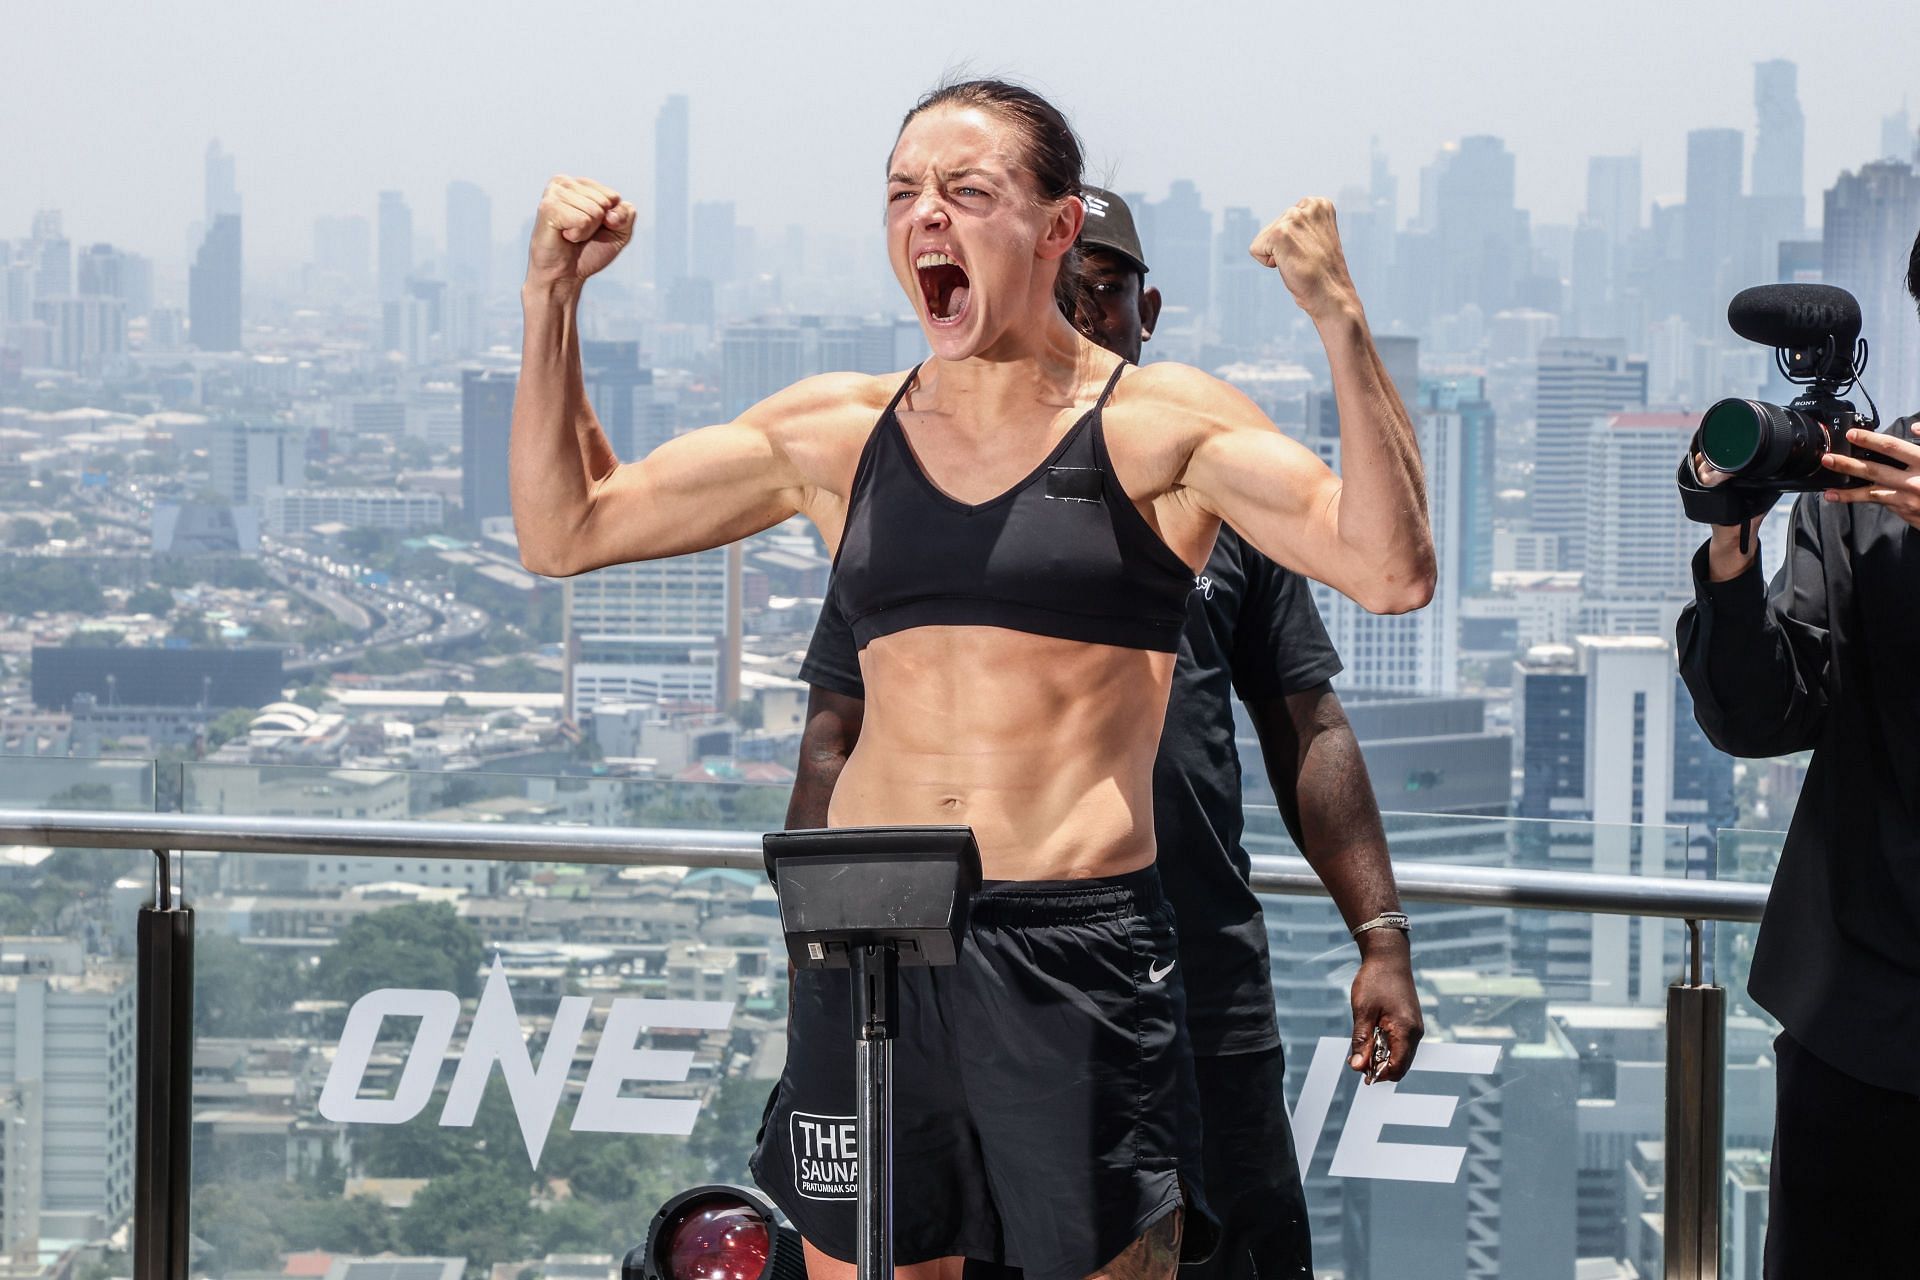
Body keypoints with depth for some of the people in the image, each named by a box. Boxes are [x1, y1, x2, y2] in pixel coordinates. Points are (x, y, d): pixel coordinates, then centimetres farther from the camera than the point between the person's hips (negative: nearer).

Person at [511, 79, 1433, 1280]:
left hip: (1078, 951, -4)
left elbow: (1393, 570, -14)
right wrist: (555, 300, 8)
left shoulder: (1158, 426, -1)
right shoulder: (835, 434, 10)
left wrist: (1339, 320, -21)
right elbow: (563, 529, 18)